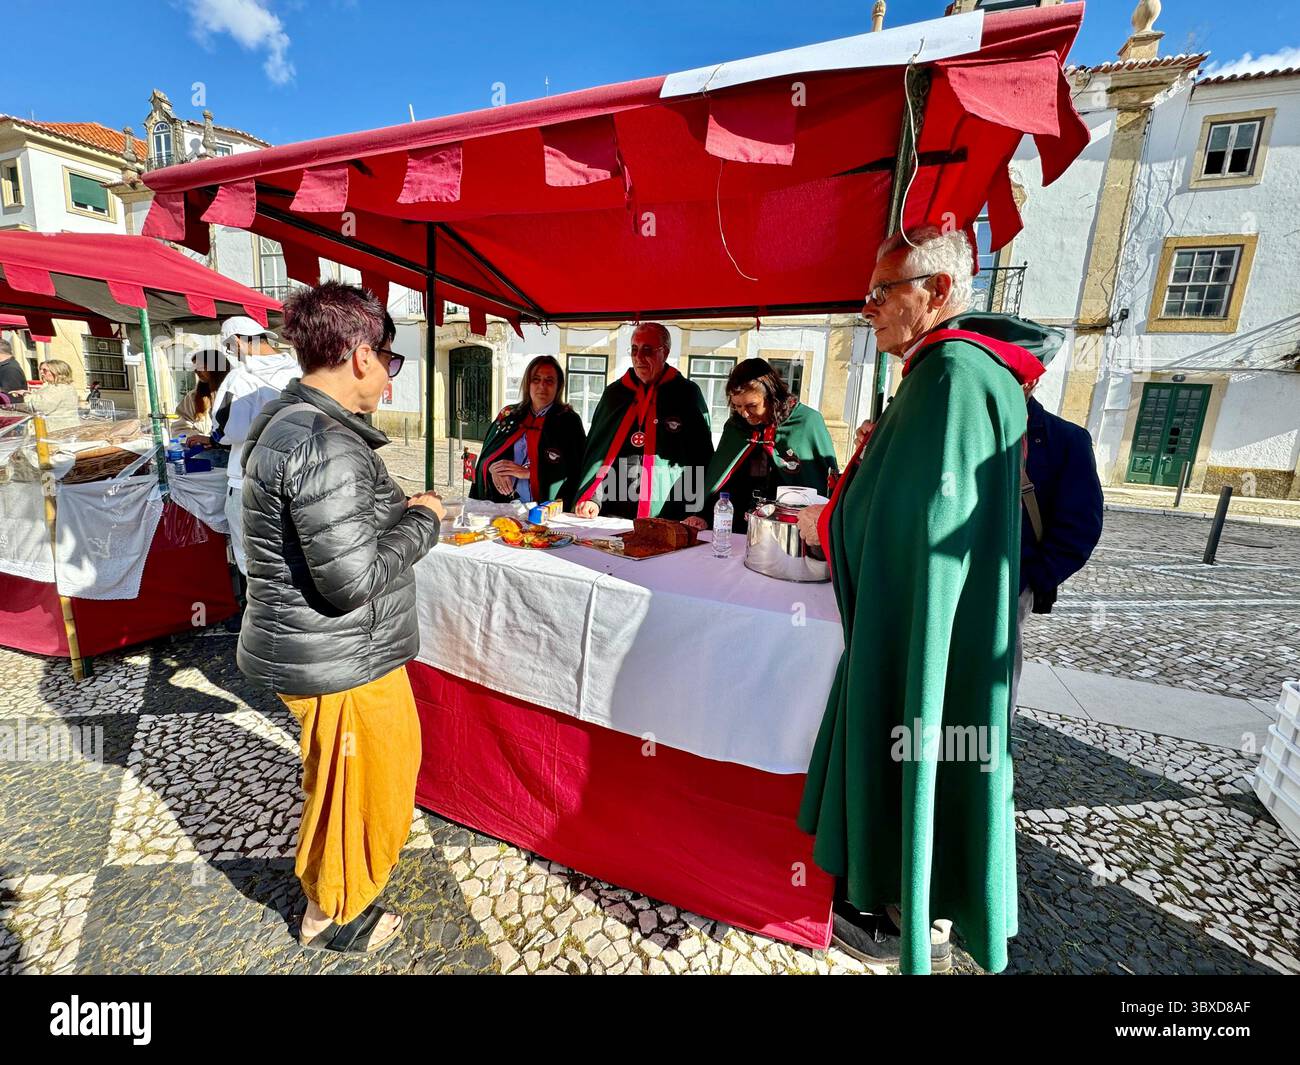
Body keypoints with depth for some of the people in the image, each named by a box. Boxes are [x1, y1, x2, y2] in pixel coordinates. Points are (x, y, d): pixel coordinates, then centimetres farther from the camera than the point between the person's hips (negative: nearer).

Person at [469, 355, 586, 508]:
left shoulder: (568, 420, 6)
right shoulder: (509, 415, 19)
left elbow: (574, 469, -4)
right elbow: (486, 455, 19)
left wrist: (527, 472, -9)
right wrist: (494, 468, -5)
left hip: (545, 506, -3)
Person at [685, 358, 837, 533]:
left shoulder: (808, 423, -6)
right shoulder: (734, 425, 7)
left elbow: (831, 483, 1)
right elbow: (717, 478, 9)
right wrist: (704, 515, -4)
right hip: (740, 534, 3)